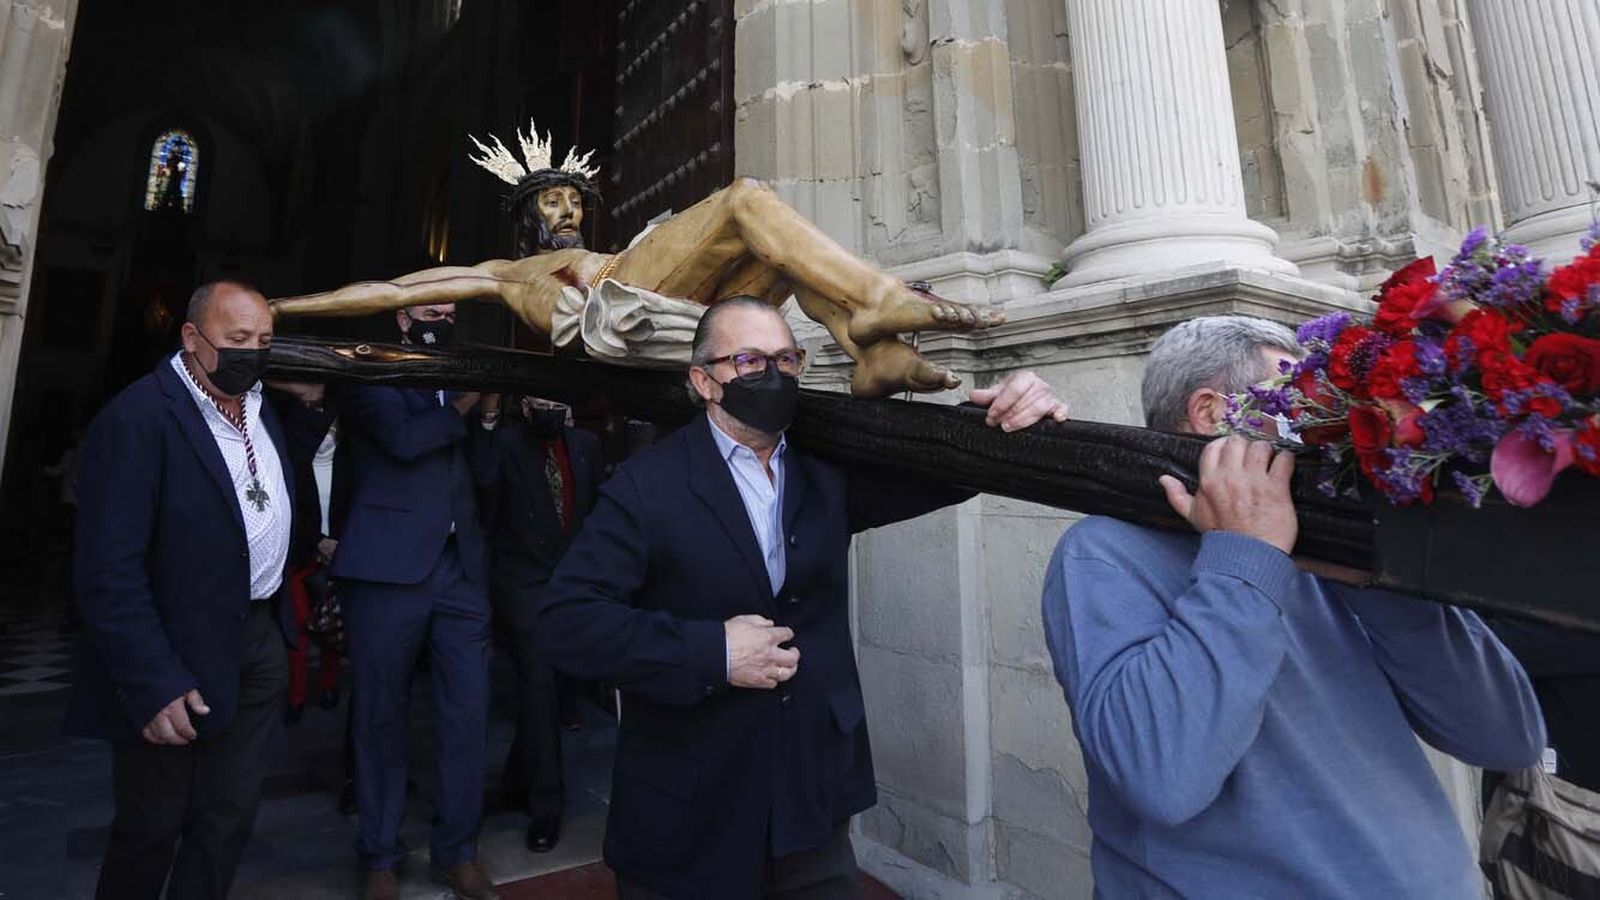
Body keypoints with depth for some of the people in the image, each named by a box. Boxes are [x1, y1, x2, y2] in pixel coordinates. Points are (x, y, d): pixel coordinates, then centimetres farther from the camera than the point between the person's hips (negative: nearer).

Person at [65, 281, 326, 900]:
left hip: (260, 642, 7)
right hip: (180, 661, -6)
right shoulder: (136, 419, -17)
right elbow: (109, 574, -20)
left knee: (229, 822, 17)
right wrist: (153, 686, -21)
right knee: (152, 831, 14)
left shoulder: (259, 404, 7)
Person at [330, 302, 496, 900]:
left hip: (460, 567, 4)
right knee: (382, 713, 8)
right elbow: (401, 438, -15)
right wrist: (460, 412, -5)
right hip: (389, 565, -4)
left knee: (469, 710, 5)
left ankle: (458, 852, 22)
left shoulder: (460, 382, 19)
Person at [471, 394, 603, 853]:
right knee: (539, 683, -9)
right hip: (522, 582, -4)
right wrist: (488, 418, -28)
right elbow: (482, 480, -25)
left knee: (554, 684, 12)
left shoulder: (586, 444, 6)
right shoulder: (505, 442, -5)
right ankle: (545, 804, 8)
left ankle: (518, 780, 36)